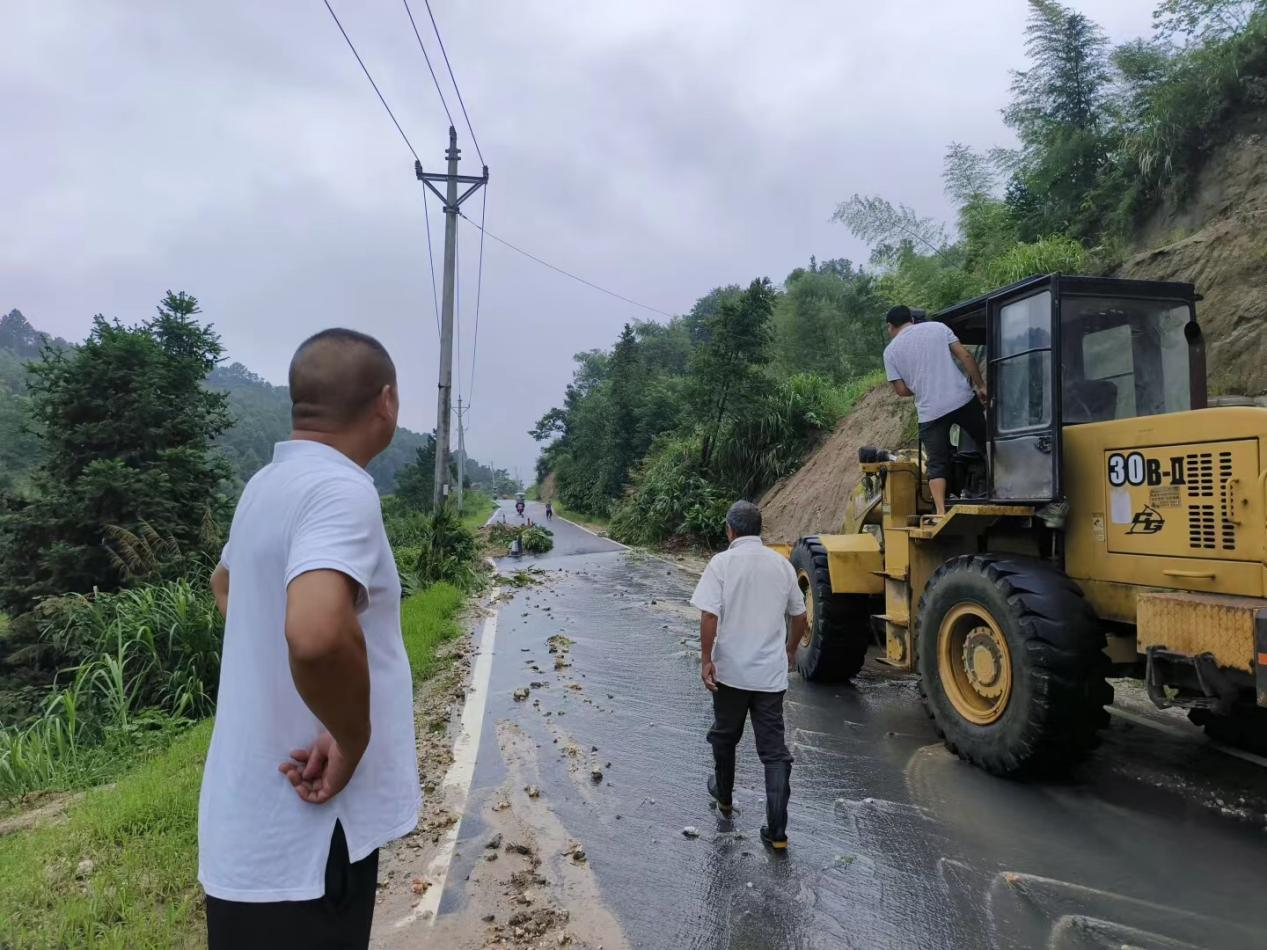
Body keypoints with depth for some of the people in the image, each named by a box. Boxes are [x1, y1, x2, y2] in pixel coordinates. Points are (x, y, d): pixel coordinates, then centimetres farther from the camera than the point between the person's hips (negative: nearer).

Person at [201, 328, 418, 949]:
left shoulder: (268, 482, 7)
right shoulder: (341, 488, -23)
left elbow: (226, 582, 27)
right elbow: (317, 633, -40)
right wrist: (353, 741, -23)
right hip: (304, 831, -9)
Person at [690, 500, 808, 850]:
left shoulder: (722, 562, -9)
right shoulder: (782, 564, 3)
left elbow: (709, 615, -17)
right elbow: (799, 616, 12)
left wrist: (706, 659, -9)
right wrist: (790, 650, 27)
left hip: (731, 670, -2)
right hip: (771, 673, 2)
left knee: (725, 736, 21)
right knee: (774, 749, 6)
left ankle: (724, 797, 40)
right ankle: (777, 831, 4)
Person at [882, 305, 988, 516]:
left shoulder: (891, 350, 5)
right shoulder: (937, 327, 8)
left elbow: (901, 390, 3)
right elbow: (965, 356, 0)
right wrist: (980, 386, 6)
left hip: (930, 411, -1)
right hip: (962, 399, 1)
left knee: (937, 464, 5)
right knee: (986, 443, 20)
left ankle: (941, 512, -4)